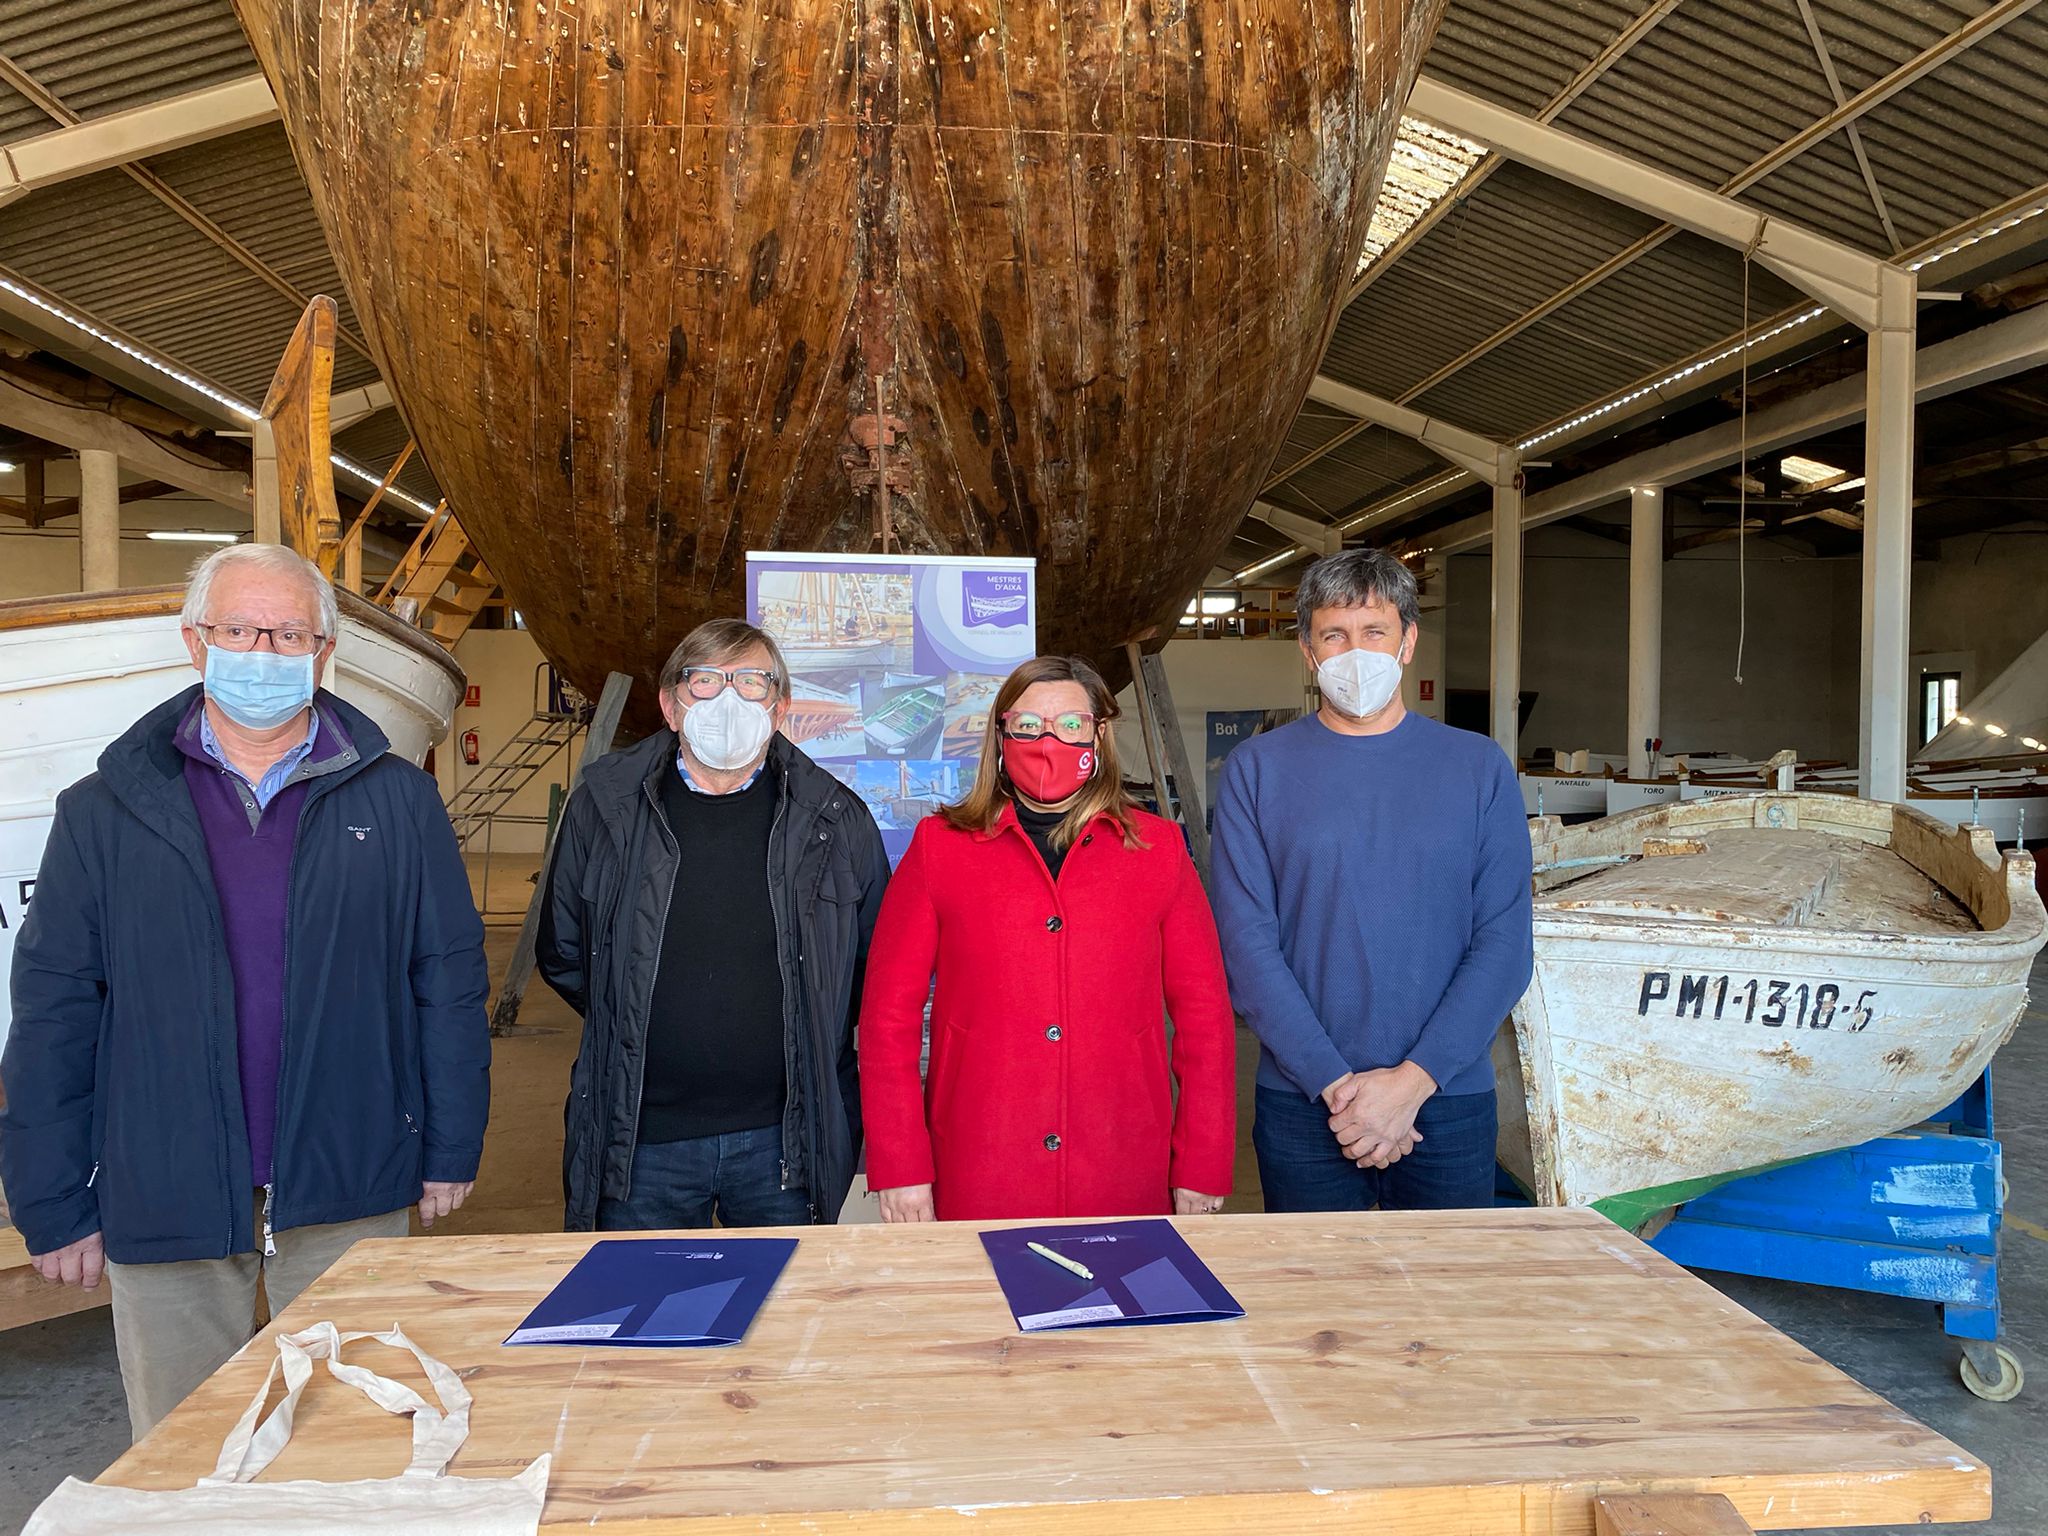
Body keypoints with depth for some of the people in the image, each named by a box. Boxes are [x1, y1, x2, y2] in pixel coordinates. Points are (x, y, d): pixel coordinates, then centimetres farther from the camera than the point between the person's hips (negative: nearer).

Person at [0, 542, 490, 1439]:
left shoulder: (398, 803, 1)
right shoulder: (107, 812, 2)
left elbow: (450, 985, 3)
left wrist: (451, 1150, 2)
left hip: (347, 1195, 0)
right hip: (163, 1199, 1)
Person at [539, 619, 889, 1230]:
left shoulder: (836, 819, -2)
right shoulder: (604, 806, -1)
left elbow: (880, 960, 8)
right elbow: (563, 954, 10)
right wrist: (640, 1030, 7)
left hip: (787, 1139, 0)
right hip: (641, 1142, 0)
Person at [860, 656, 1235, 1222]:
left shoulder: (1157, 847, 5)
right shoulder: (940, 846, 2)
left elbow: (1204, 1014, 5)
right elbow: (888, 1011, 1)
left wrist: (1202, 1172, 1)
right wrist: (899, 1170, -4)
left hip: (1127, 1187, 1)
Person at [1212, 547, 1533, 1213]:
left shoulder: (1480, 767, 2)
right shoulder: (1256, 770, 0)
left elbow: (1505, 942, -3)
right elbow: (1248, 945, -7)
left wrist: (1413, 1080, -12)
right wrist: (1335, 1083, -14)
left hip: (1450, 1101, 1)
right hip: (1301, 1103, -1)